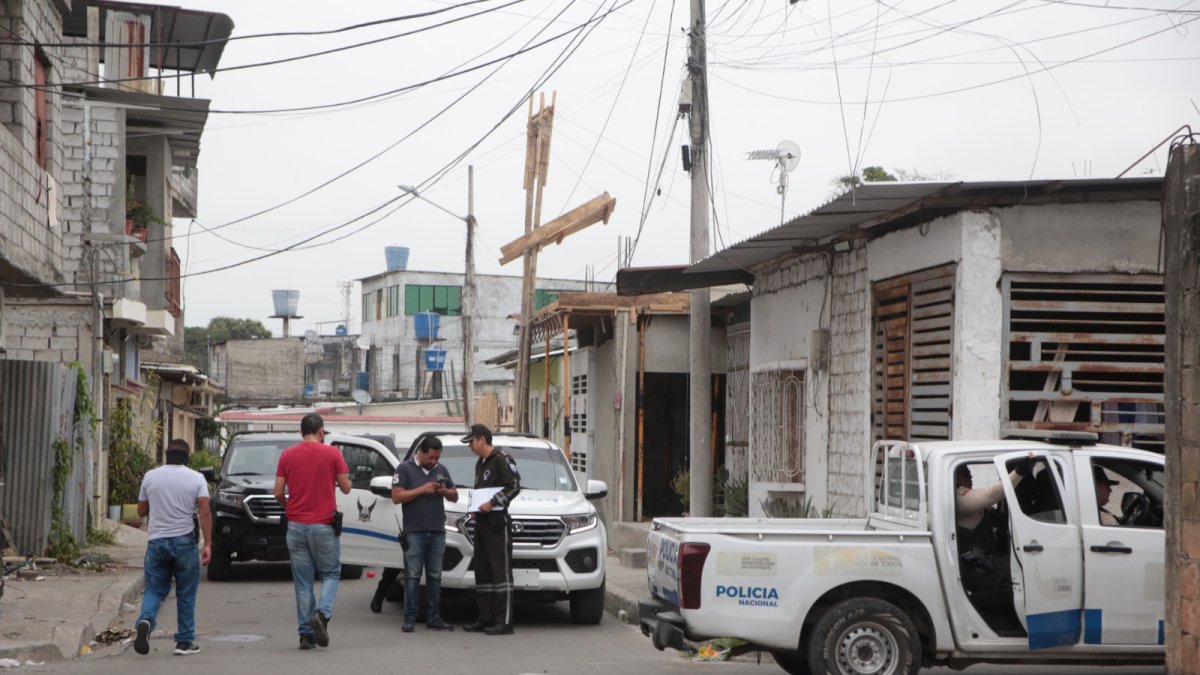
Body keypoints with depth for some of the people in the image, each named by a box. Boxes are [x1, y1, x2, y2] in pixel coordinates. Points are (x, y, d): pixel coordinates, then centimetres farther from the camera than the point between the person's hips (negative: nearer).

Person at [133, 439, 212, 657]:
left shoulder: (150, 476, 5)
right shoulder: (196, 478, -1)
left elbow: (141, 511, 12)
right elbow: (205, 512, -11)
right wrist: (208, 544, -12)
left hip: (157, 541, 2)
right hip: (184, 541, -2)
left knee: (154, 589, 8)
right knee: (186, 594, 8)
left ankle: (145, 621, -20)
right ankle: (185, 642, 10)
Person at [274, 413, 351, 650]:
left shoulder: (287, 455, 1)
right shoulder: (332, 453, -5)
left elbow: (278, 492, 1)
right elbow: (346, 488, 0)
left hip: (296, 526, 2)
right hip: (324, 525, -2)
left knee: (302, 581, 8)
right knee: (330, 574, 11)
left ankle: (306, 633, 6)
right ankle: (322, 613, -15)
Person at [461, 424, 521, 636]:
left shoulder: (501, 459, -7)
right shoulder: (480, 463, 21)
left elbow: (514, 486, -16)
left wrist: (493, 503, -19)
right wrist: (476, 508, 12)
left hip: (497, 523, -10)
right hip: (481, 523, 10)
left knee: (500, 570, -10)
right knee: (482, 572, 10)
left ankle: (504, 621, -12)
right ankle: (485, 619, 14)